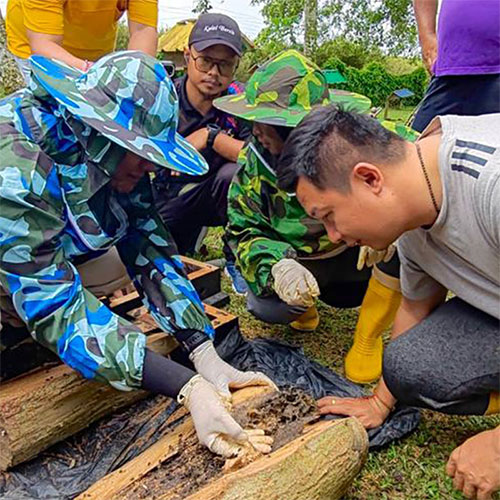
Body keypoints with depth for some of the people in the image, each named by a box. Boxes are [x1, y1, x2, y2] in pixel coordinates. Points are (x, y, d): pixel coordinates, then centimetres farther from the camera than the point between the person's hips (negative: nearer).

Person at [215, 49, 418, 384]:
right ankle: (306, 304, 14)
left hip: (365, 255, -1)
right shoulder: (253, 161, -14)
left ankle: (368, 338, -10)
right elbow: (244, 230, -12)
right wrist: (276, 265, -35)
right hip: (305, 267, 1)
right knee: (265, 304, -26)